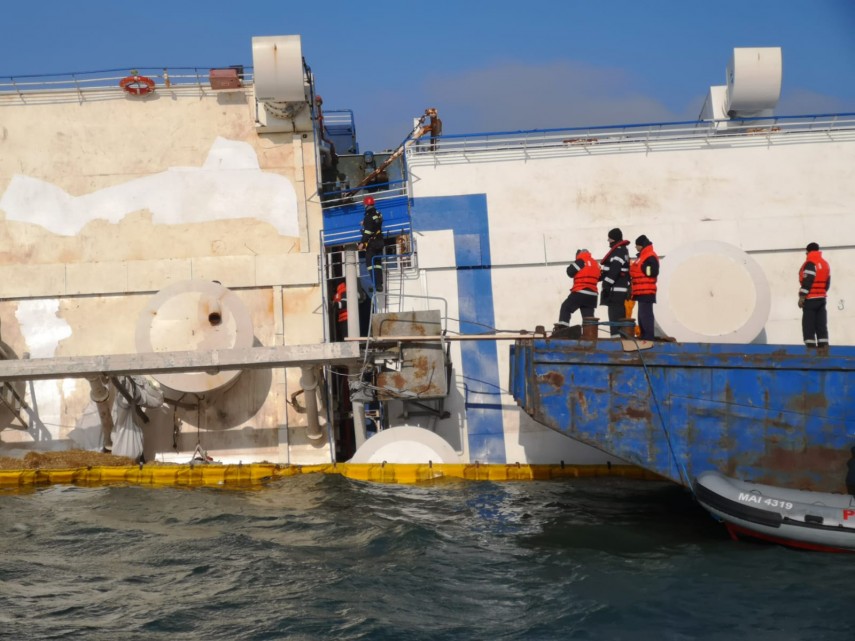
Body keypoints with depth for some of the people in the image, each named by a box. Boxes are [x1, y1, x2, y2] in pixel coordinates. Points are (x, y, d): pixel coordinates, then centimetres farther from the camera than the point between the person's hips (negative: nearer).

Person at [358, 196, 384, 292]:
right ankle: (380, 284, 11)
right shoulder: (378, 214, 10)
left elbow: (367, 231, -21)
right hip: (379, 242, 8)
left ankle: (376, 284, -14)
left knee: (370, 264, -6)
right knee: (378, 264, 13)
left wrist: (362, 243, -19)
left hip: (371, 243, -8)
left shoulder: (368, 216, -16)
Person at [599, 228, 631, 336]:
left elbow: (614, 270, -21)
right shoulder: (623, 250, 21)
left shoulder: (618, 251, -12)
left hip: (615, 290, -11)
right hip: (621, 290, 11)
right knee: (620, 315, 11)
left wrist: (607, 285, -23)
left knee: (615, 316, -14)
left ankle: (616, 335, -18)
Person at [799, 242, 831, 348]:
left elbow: (807, 282, -19)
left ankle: (811, 345, -10)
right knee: (821, 324, 8)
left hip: (810, 299, -8)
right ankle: (823, 345, 5)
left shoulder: (810, 263, -13)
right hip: (821, 299, 8)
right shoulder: (825, 263, 14)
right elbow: (827, 282, 16)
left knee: (808, 324, -5)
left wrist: (802, 297, -16)